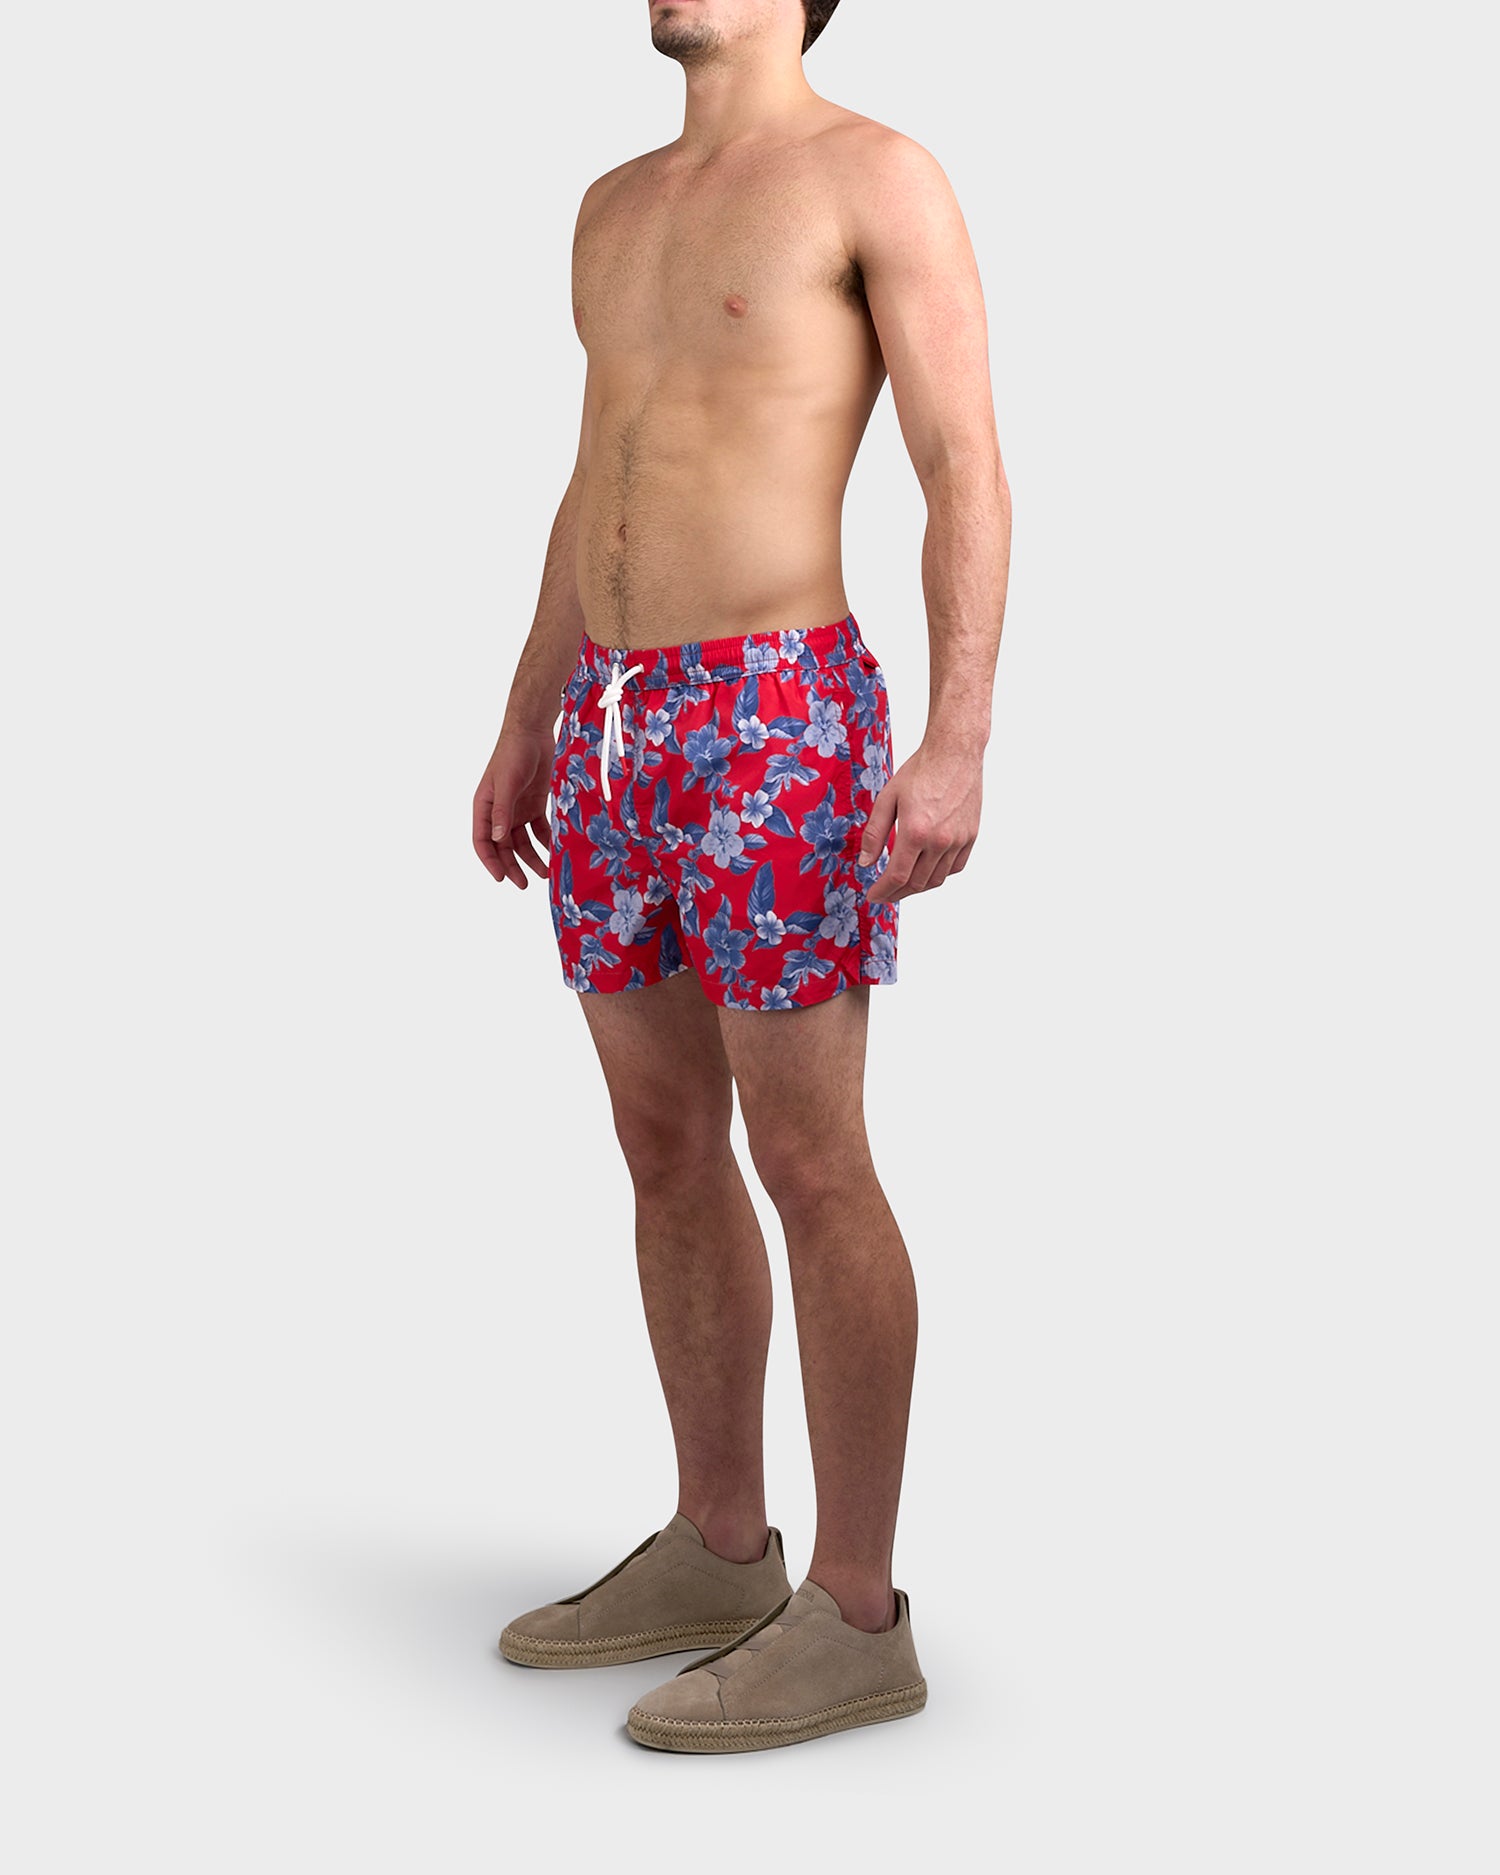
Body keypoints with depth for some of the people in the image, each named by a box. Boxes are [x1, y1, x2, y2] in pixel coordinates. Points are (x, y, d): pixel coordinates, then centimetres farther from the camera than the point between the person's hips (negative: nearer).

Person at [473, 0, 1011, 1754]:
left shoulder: (882, 174, -4)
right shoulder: (618, 205, 19)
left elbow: (968, 473, -11)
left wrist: (957, 746, -21)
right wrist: (523, 732, 20)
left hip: (778, 723, -8)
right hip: (617, 730, 8)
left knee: (808, 1166, -5)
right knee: (666, 1150, 11)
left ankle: (853, 1622, 4)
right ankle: (717, 1556, 23)